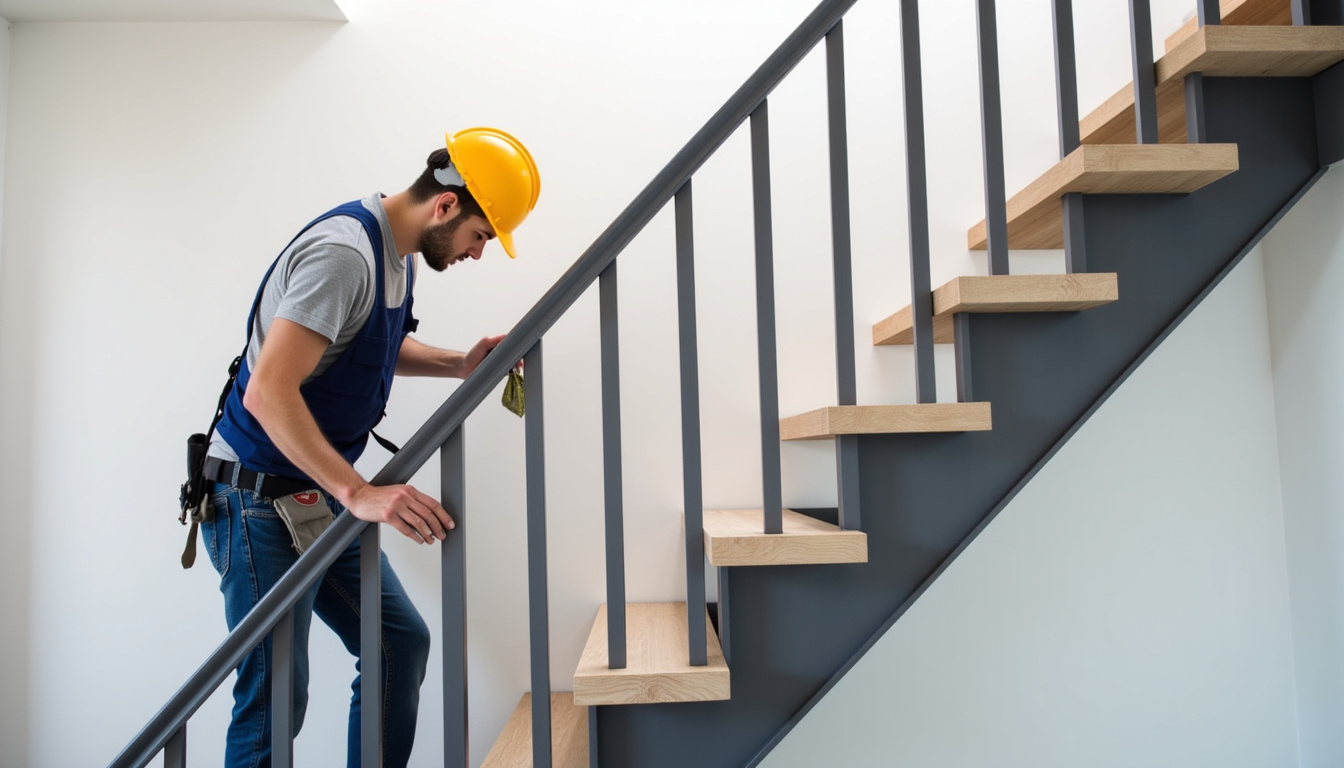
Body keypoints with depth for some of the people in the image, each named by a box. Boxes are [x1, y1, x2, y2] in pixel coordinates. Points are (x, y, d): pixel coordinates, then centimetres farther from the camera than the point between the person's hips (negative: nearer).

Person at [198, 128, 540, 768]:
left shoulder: (399, 254, 8)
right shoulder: (343, 252, -23)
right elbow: (267, 393, -30)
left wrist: (460, 364, 7)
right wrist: (360, 493, -34)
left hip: (323, 495, 9)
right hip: (259, 497, -9)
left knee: (401, 642, 11)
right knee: (275, 694, -4)